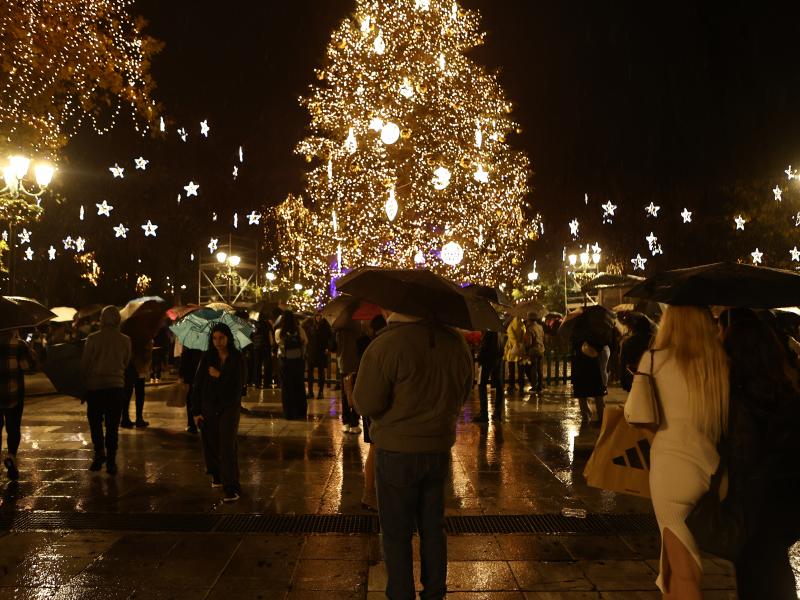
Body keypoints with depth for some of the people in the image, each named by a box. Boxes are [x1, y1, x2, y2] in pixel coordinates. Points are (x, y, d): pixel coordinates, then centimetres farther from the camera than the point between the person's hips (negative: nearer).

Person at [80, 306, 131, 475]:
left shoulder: (93, 339, -7)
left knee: (95, 421, 16)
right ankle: (111, 461, 8)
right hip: (116, 386, 2)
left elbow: (84, 364, -2)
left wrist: (84, 382, 11)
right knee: (112, 425, 7)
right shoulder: (125, 340, -1)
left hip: (95, 386, -1)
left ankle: (99, 451, 4)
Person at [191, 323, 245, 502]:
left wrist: (220, 376, -15)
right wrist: (196, 411, -3)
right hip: (209, 406, 3)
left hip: (229, 406, -2)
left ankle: (232, 489, -11)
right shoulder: (207, 358, 1)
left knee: (228, 446, -10)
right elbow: (197, 384, 0)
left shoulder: (237, 358, -3)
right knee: (210, 444, 9)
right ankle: (217, 476, 34)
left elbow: (240, 383, -5)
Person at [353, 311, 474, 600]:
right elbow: (463, 394, 6)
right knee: (433, 527, 20)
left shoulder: (385, 345, -23)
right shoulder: (455, 341, -5)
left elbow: (365, 404, -18)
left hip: (398, 452, -5)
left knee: (396, 533, 11)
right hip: (440, 448, 5)